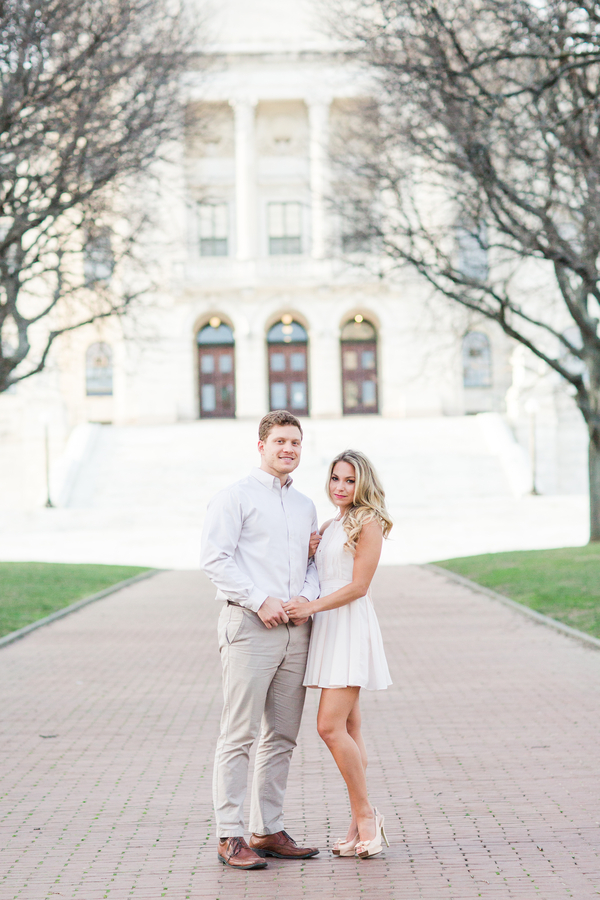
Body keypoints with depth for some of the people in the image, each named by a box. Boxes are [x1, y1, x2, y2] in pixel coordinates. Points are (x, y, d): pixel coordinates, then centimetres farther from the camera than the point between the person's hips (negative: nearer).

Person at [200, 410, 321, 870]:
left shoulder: (305, 506, 19)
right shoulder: (236, 497, -2)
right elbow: (215, 558, -10)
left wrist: (307, 597, 0)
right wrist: (260, 601, -15)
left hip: (296, 628, 7)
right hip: (250, 625, -7)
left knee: (282, 737, 9)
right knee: (240, 734, -7)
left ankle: (268, 831, 16)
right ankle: (230, 837, -4)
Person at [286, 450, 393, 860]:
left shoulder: (368, 523, -7)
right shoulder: (331, 526, 18)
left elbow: (358, 586, -13)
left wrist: (312, 607, -18)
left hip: (351, 627, -8)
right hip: (328, 628, 8)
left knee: (331, 726, -15)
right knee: (348, 728, 7)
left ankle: (365, 814, -5)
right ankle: (361, 823, 10)